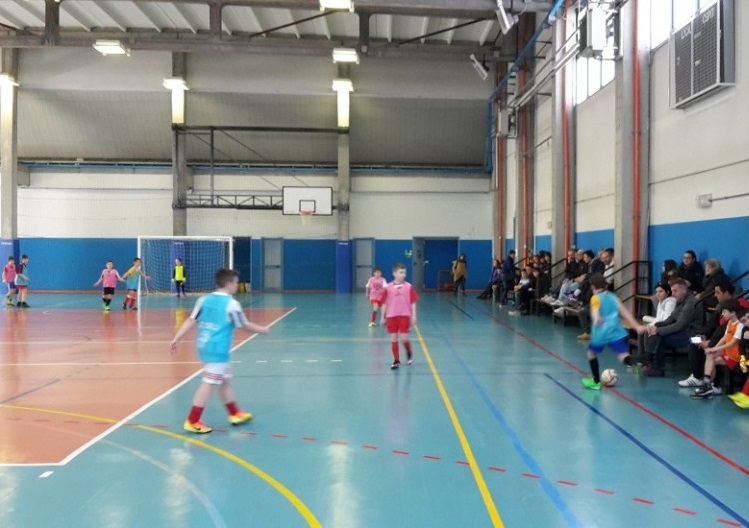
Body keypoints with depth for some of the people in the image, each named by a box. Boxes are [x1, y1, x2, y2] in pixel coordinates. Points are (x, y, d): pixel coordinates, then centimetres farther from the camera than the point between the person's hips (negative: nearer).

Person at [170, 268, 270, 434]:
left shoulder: (204, 299, 6)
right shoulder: (231, 304, -10)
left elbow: (190, 321, 1)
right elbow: (245, 325, -1)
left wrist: (176, 339, 3)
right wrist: (263, 329, 15)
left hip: (204, 346, 8)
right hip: (217, 349, -8)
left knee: (225, 380, 19)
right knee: (208, 384, -3)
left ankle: (235, 414, 32)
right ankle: (192, 422, 0)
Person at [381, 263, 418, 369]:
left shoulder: (409, 287, -3)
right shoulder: (388, 288, -2)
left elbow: (413, 302, 1)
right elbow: (384, 303, 5)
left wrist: (414, 316, -4)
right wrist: (383, 317, 6)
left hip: (404, 315, -1)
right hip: (391, 316, 1)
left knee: (404, 338, -6)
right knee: (393, 338, 4)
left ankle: (409, 353, 25)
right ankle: (396, 360, 16)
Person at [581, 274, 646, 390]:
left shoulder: (595, 298, 6)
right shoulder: (613, 297, 20)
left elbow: (595, 311, -16)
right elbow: (625, 312, 15)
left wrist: (596, 319, -35)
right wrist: (637, 326, 14)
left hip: (601, 332, -3)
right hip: (616, 331, 3)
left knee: (592, 353, 21)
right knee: (623, 355, -8)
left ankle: (596, 382, 28)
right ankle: (635, 365, -42)